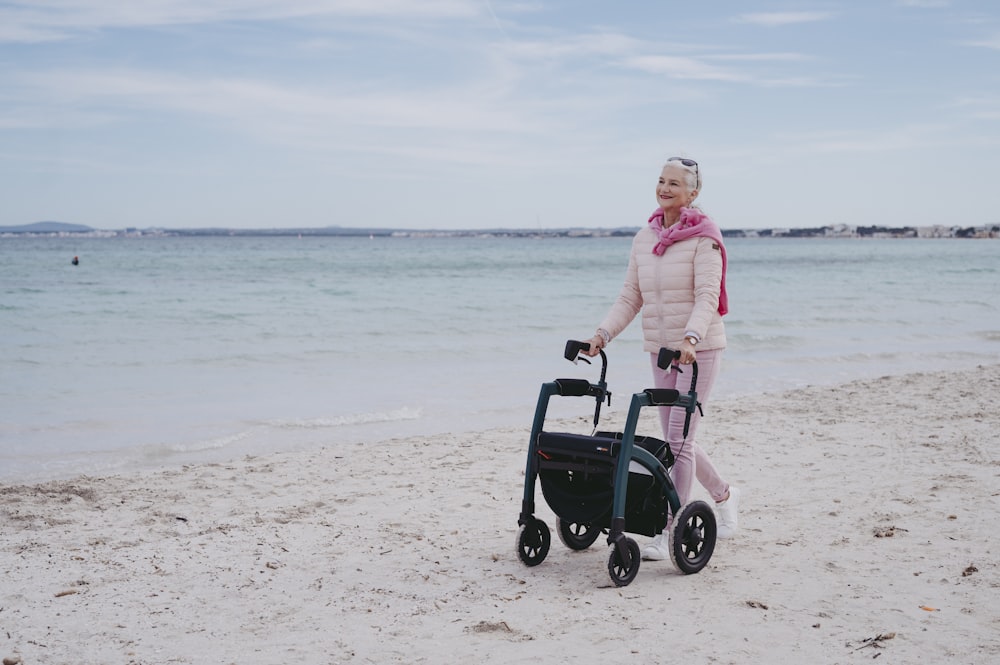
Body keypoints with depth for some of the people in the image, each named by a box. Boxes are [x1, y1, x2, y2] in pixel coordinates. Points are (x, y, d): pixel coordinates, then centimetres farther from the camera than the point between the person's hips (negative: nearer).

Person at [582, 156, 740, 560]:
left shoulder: (703, 238, -10)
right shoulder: (644, 238, 9)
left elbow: (707, 297, -20)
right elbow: (630, 298, 9)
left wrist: (690, 338, -35)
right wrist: (602, 335, -3)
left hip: (699, 349, -7)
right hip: (660, 350, 7)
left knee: (679, 438, -10)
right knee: (675, 438, 12)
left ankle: (669, 531, -3)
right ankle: (723, 494, 36)